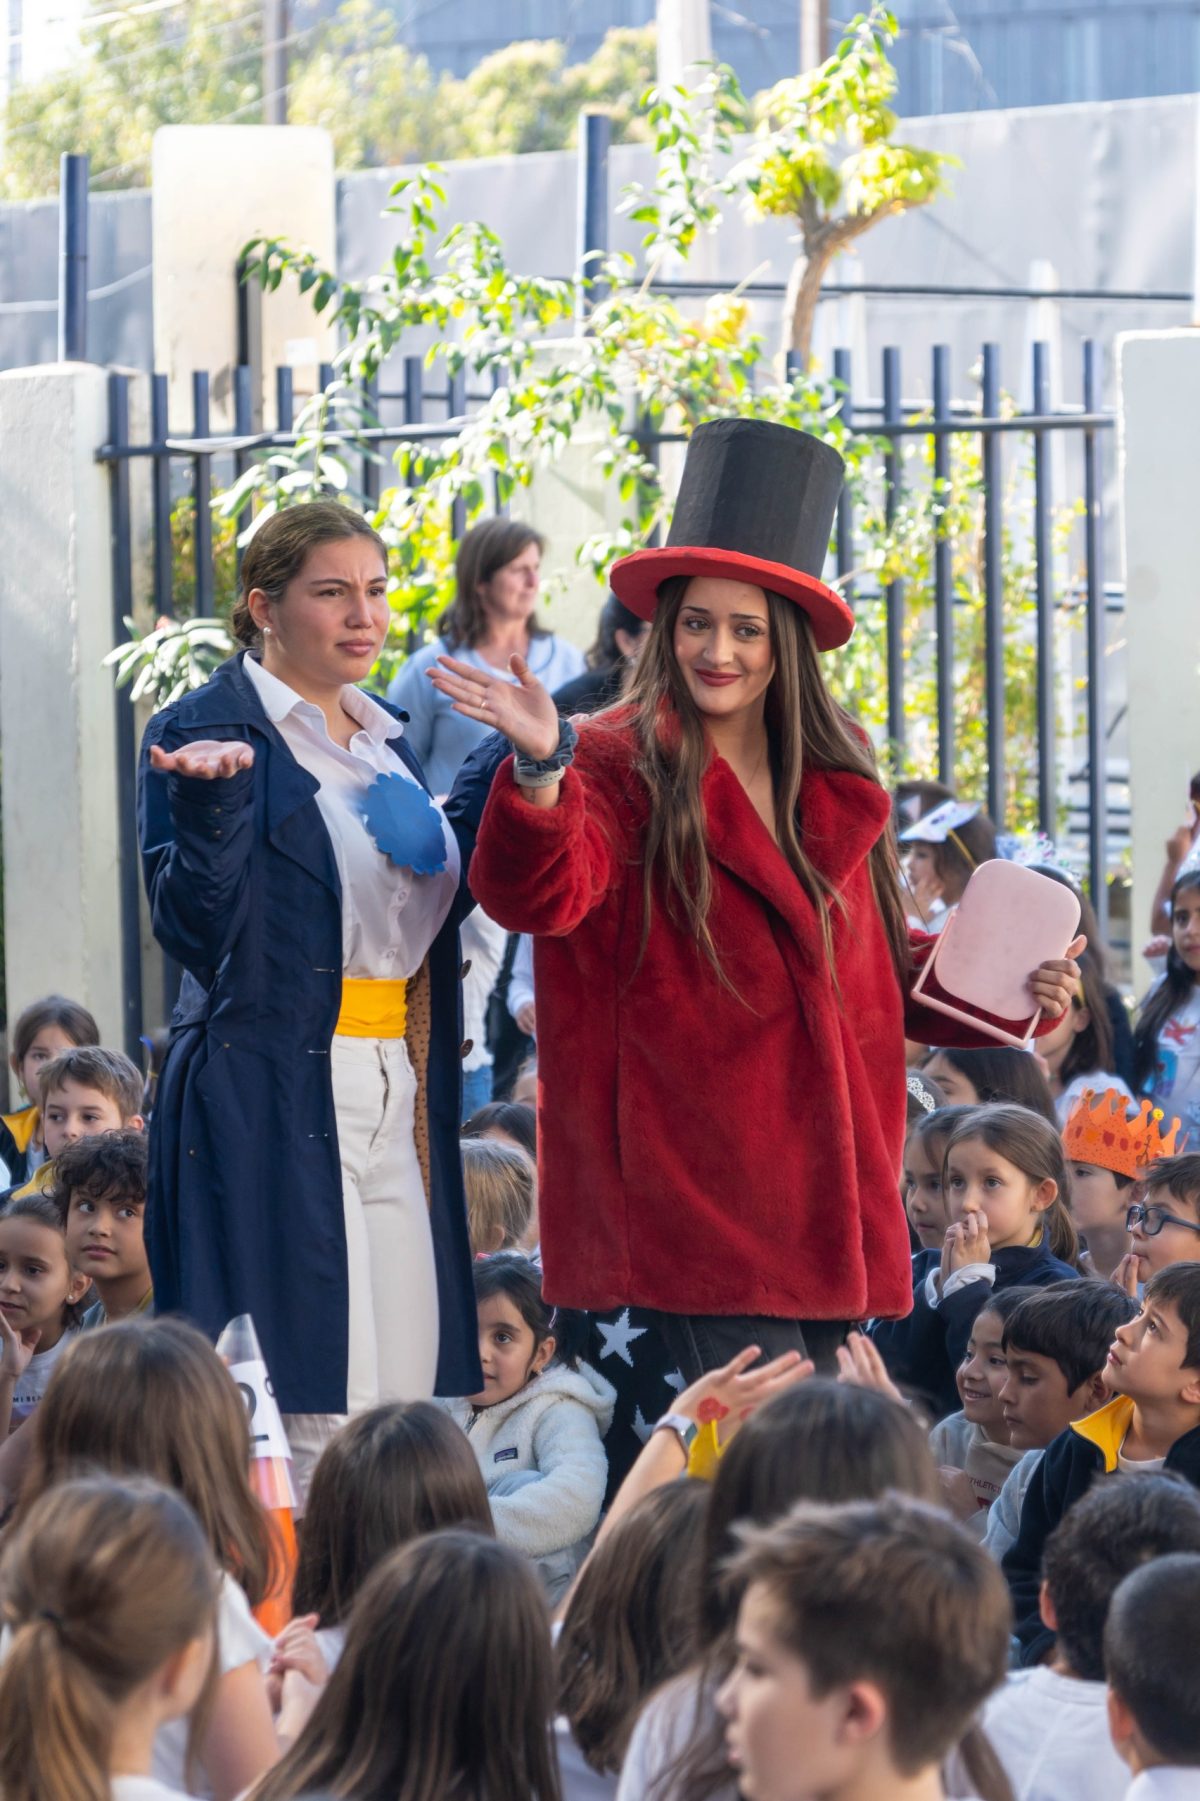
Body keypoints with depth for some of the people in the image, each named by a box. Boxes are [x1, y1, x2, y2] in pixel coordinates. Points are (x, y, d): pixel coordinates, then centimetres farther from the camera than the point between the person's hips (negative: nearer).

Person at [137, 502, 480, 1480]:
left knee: (405, 1398, 3)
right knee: (305, 1404, -11)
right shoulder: (206, 730, -4)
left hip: (396, 1097, 7)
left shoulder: (388, 745, 18)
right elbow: (195, 928, -12)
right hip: (274, 1098, -7)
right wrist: (213, 799, -29)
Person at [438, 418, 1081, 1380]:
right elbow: (538, 896, -25)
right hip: (698, 1184, -6)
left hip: (832, 1184, 6)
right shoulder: (619, 768, -6)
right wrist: (540, 769, -43)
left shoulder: (835, 783, 13)